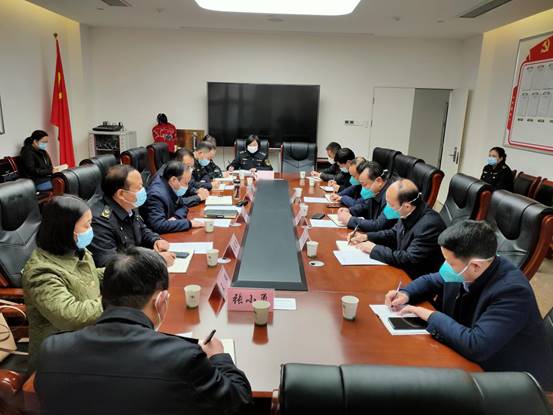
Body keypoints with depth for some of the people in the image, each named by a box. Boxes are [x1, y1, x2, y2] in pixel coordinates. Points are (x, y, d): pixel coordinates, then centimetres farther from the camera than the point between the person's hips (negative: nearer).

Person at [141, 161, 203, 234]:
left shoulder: (172, 187, -3)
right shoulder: (156, 195, -25)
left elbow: (182, 207, 9)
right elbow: (158, 226, -34)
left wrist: (175, 218, -13)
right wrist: (189, 223, -29)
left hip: (168, 232, 8)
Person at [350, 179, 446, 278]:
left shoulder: (430, 224, -28)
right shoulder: (408, 213, -5)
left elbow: (410, 259, -27)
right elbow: (394, 233, 13)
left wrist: (375, 249, -20)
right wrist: (367, 236, -1)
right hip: (401, 268, 7)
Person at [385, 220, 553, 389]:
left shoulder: (513, 291, -30)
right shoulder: (465, 271, -9)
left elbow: (475, 346, -37)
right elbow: (430, 281, 10)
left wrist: (432, 316, -25)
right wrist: (406, 294, -9)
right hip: (471, 363, 7)